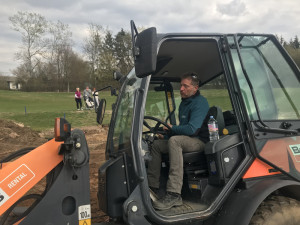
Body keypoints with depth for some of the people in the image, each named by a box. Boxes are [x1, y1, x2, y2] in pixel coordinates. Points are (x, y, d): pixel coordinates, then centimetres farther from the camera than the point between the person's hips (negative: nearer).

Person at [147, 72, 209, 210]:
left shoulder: (200, 103, -15)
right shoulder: (184, 103, 17)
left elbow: (192, 129, -26)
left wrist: (171, 128, -10)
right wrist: (166, 135, 8)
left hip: (200, 141, -10)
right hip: (185, 140, 10)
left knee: (174, 141, -36)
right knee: (156, 144, 5)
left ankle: (174, 195, -40)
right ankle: (152, 187, 4)